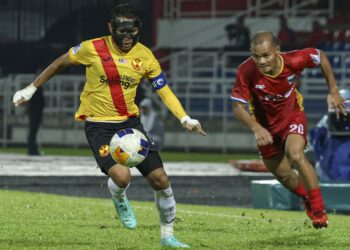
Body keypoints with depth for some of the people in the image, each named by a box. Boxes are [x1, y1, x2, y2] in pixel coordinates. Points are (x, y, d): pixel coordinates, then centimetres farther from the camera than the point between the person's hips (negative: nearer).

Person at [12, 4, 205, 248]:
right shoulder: (93, 49, -12)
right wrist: (32, 88, 7)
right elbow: (60, 63, 3)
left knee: (160, 179, -3)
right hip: (98, 125, -4)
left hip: (130, 121, 4)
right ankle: (120, 200, 12)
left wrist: (185, 118, -15)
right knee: (122, 176, -27)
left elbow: (164, 90, 0)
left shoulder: (145, 56, -4)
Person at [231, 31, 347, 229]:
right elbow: (238, 106, -25)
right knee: (283, 175, 9)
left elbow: (321, 57, -7)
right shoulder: (246, 72, -30)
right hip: (266, 125, 2)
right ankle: (308, 199, 43)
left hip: (292, 115, -2)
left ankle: (319, 210, -15)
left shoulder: (293, 61, -28)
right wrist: (256, 128, -42)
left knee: (296, 155, -28)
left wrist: (333, 91, -6)